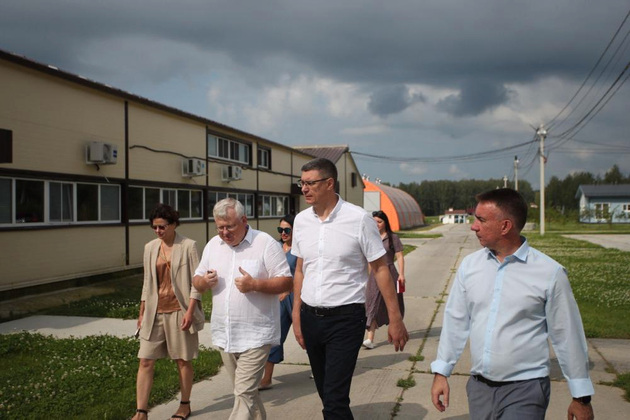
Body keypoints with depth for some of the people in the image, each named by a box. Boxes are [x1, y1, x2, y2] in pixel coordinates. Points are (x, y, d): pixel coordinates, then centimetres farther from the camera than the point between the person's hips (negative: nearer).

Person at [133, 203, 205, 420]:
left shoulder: (188, 246, -7)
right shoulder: (150, 247, 6)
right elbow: (147, 282, 13)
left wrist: (190, 311, -15)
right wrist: (142, 312, 13)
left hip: (179, 311, -4)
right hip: (155, 312, 4)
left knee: (183, 360, 8)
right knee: (145, 361, 1)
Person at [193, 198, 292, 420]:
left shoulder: (266, 243, -10)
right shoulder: (212, 245, 8)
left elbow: (286, 282, -11)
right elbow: (196, 281, 15)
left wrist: (254, 284, -25)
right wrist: (204, 281, -9)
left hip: (255, 335, -6)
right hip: (224, 335, 6)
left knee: (244, 393, -7)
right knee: (247, 391, 18)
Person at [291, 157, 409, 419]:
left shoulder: (358, 219, -11)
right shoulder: (301, 220, 4)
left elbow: (380, 269, -6)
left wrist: (395, 319, -7)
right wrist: (297, 316, 10)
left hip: (345, 318, -5)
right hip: (310, 317, 5)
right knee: (325, 393, 17)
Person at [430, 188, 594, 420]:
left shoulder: (550, 273, -9)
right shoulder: (469, 265, 1)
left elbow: (567, 336, -3)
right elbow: (455, 322, 7)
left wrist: (581, 397, 2)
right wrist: (441, 372, 7)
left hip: (525, 390, -4)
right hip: (479, 386, 4)